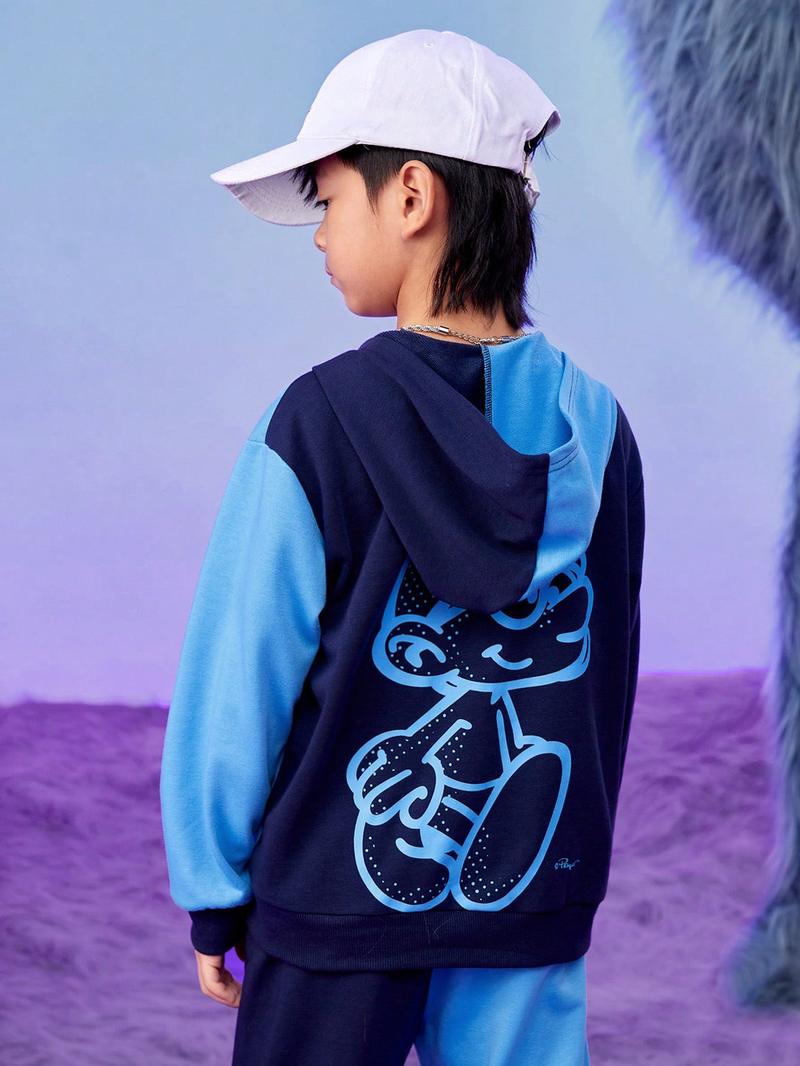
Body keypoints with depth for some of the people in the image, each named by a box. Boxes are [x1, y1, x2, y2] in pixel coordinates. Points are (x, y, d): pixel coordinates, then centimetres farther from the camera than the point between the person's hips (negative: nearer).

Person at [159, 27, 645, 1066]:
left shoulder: (322, 420, -15)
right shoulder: (594, 425, -2)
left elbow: (237, 680, -9)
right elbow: (609, 682, 7)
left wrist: (212, 896, 2)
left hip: (339, 893, -3)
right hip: (540, 903, 4)